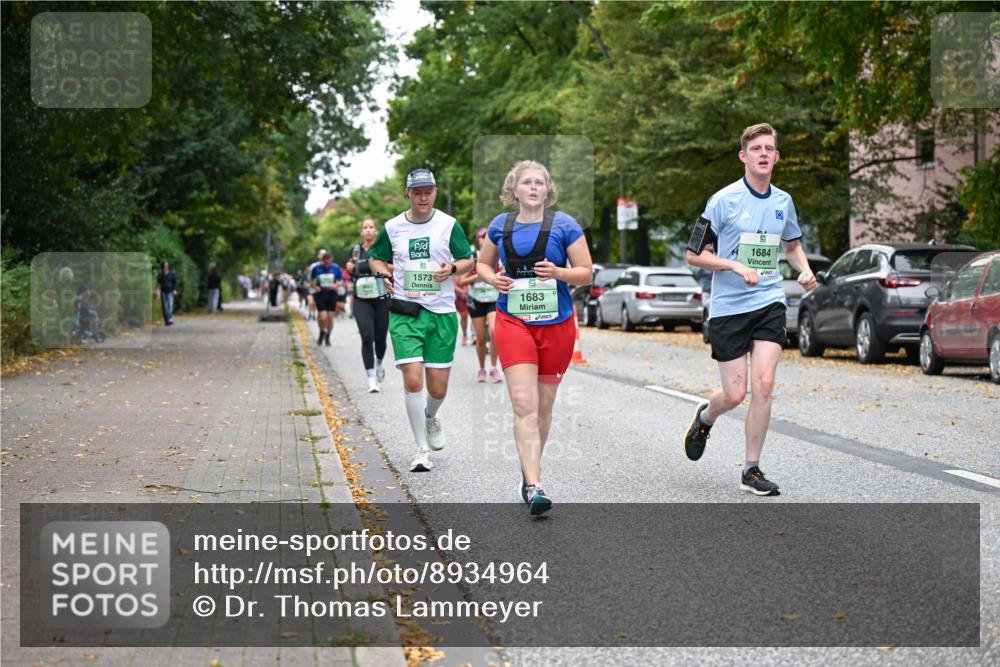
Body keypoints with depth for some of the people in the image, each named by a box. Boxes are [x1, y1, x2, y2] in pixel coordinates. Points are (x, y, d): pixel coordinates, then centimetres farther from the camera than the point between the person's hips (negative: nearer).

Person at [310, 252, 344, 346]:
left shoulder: (336, 268, -1)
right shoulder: (316, 268, -2)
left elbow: (341, 281, 6)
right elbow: (312, 280, 11)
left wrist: (336, 285, -15)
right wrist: (315, 287, -9)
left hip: (332, 295, 1)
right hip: (320, 295, -1)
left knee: (330, 317, 2)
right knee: (323, 317, -12)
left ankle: (327, 337, 23)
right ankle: (322, 333, 18)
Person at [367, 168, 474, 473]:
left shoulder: (449, 224, 2)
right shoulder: (393, 227, 4)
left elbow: (468, 261, 8)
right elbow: (375, 257, 19)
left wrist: (452, 268, -14)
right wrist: (382, 273, -4)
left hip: (442, 313, 0)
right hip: (404, 313, 0)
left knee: (438, 389, 3)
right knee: (413, 380, -15)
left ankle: (430, 418, 41)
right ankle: (421, 450, -3)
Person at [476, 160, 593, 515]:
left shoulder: (563, 225, -2)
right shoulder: (500, 225, 6)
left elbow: (585, 273, 0)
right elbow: (482, 264, 18)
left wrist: (557, 272, -19)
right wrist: (494, 279, -4)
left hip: (556, 324, 0)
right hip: (513, 322, 0)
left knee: (544, 404, 10)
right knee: (524, 404, -13)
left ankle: (529, 471, 30)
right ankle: (534, 485, -19)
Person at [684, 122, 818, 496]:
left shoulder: (783, 201, 8)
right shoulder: (724, 200, -7)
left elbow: (792, 244, 27)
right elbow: (694, 255, -6)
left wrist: (805, 271, 6)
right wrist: (737, 266, -19)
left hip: (769, 303, 3)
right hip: (728, 307, -3)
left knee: (763, 385, -10)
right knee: (735, 394, -2)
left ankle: (751, 471, 1)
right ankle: (704, 418, 35)